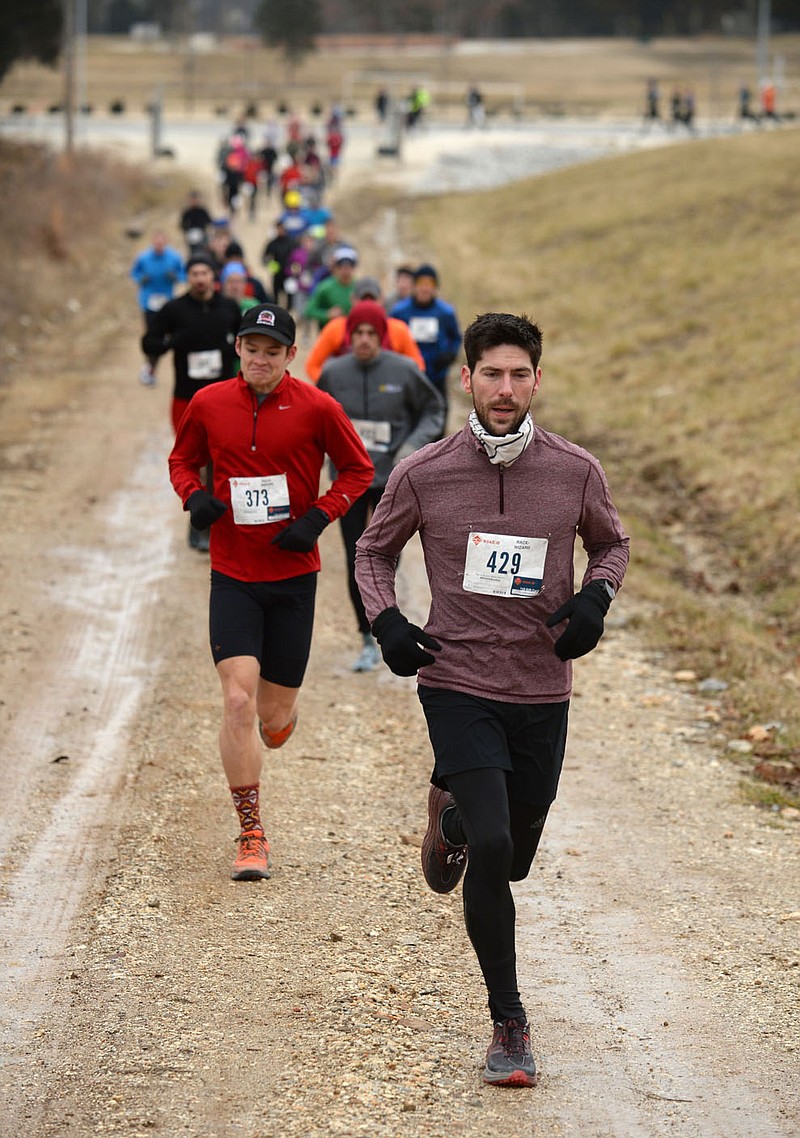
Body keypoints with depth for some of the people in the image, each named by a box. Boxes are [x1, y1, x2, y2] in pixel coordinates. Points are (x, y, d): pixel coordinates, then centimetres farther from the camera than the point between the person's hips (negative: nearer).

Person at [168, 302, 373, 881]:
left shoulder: (316, 408, -5)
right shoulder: (209, 405, 0)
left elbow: (359, 470, 5)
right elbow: (182, 460, 16)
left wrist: (318, 518, -9)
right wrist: (195, 496, -6)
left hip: (293, 573, 0)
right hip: (232, 575, 0)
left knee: (275, 718, 6)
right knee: (238, 701, -14)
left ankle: (283, 712, 47)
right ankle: (252, 835, -4)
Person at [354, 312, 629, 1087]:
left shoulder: (575, 472, -3)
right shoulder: (423, 475, -6)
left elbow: (611, 543, 16)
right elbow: (373, 550, 12)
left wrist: (594, 599, -4)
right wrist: (385, 621, -5)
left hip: (542, 692, 3)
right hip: (458, 684, -2)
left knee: (513, 860, 13)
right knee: (491, 848, -17)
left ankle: (451, 815, 50)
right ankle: (509, 1025, -5)